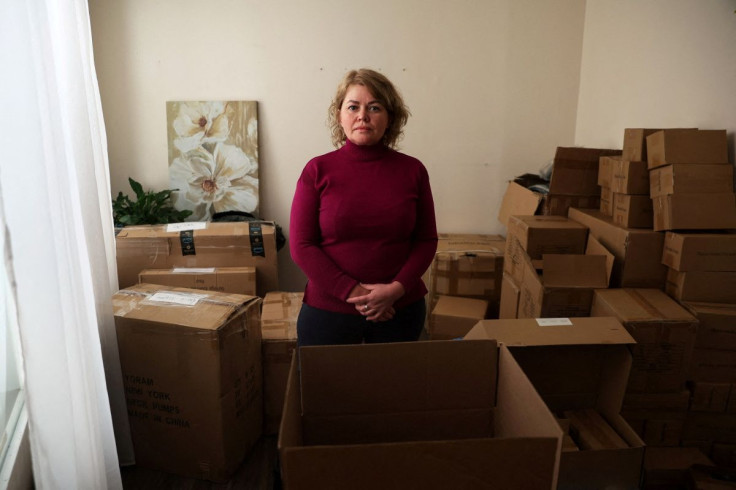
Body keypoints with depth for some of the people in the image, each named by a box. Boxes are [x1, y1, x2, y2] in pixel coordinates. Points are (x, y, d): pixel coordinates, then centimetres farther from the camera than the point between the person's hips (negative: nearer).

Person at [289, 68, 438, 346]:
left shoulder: (412, 170, -2)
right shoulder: (318, 170, -5)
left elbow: (427, 240, 2)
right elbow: (301, 245, -7)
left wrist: (396, 289, -13)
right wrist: (353, 292, -15)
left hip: (400, 310, 2)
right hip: (328, 310, -1)